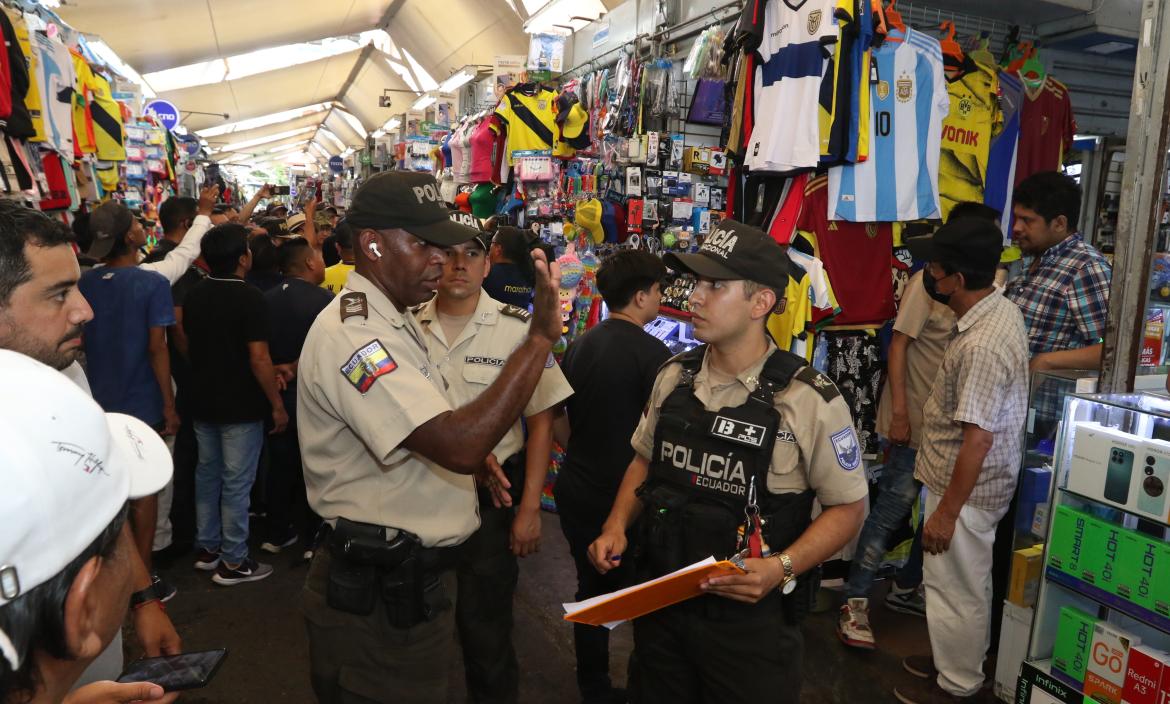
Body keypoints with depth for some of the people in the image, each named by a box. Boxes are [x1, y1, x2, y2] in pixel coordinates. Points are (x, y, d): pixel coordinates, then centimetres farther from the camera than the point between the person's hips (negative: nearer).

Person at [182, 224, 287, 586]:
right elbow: (258, 358, -21)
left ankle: (207, 547, 29)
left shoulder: (194, 295, 5)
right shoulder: (249, 296, -18)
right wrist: (277, 405, -14)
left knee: (207, 474, 17)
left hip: (203, 402, 7)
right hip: (240, 406, -7)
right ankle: (233, 562, 9)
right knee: (236, 483, 1)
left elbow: (188, 347, 16)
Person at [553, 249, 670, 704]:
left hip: (576, 491, 7)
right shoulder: (650, 353, -16)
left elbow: (558, 423, 12)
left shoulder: (578, 347, 5)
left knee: (593, 591, 19)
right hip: (624, 498, -7)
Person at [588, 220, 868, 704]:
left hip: (750, 619, -5)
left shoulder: (809, 400, -16)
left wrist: (782, 567, -21)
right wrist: (616, 528, -1)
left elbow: (847, 506, -8)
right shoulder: (673, 378, 0)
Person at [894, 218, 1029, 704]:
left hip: (965, 490, -10)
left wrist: (947, 511, -21)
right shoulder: (1000, 308, 1)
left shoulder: (982, 345, -30)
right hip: (969, 482, 10)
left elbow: (978, 437, -27)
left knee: (954, 589, 9)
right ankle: (960, 662, 44)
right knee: (965, 586, 25)